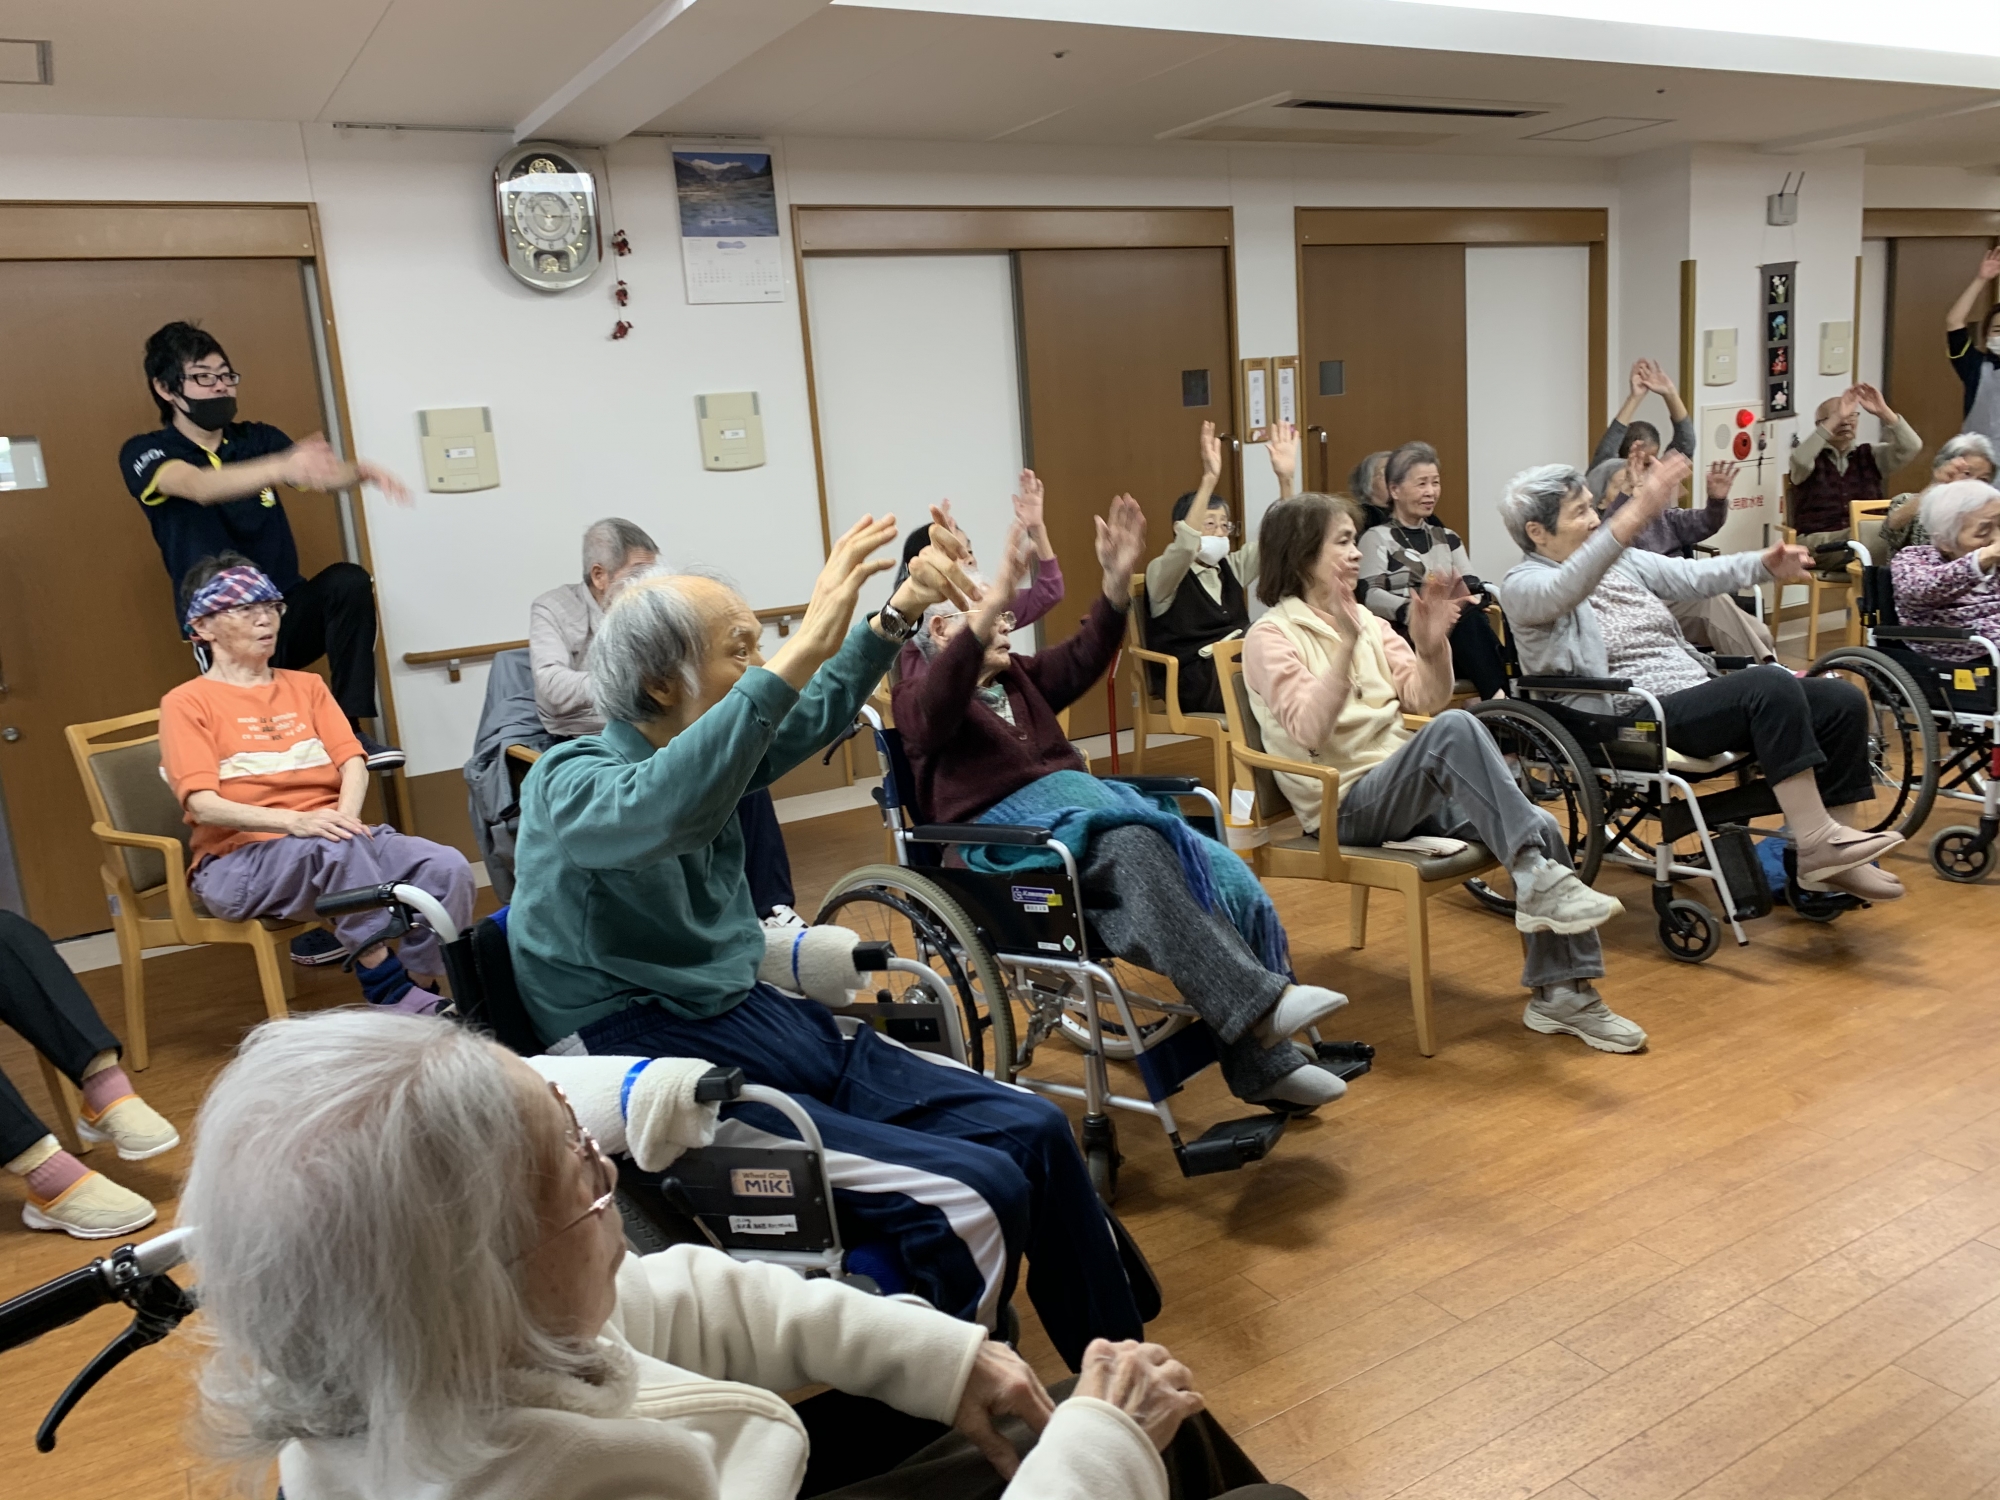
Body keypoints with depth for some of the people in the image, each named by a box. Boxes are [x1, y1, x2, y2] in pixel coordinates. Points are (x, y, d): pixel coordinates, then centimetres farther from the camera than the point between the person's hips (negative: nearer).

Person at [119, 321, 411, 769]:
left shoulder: (258, 439, 10)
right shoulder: (144, 453, -4)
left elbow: (320, 472, -8)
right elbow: (199, 487, -27)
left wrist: (362, 471, -33)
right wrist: (281, 468, -46)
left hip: (288, 612, 3)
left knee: (349, 580, -28)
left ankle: (352, 730, -26)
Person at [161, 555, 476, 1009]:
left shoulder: (305, 686, 20)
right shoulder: (186, 703, 5)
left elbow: (353, 764, 6)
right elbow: (204, 805, -10)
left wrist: (347, 815, -17)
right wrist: (294, 821, -27)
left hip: (334, 835, 4)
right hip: (241, 860, -4)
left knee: (448, 868, -24)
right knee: (337, 847, -38)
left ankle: (419, 991, -15)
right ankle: (387, 987, -31)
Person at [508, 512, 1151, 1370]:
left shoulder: (701, 752, 12)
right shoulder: (570, 782, -13)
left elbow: (817, 713, 23)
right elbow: (664, 812, -36)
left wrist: (904, 608, 9)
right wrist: (799, 650, -41)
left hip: (766, 1021, 8)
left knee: (1036, 1133, -6)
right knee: (975, 1195, -23)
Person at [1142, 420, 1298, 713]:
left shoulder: (1231, 567, 19)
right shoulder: (1162, 573, -1)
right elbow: (1184, 546, -23)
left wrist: (1286, 478, -4)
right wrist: (1209, 479, -31)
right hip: (1196, 680, -7)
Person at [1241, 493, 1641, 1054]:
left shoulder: (1367, 621, 14)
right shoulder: (1271, 637, -5)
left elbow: (1425, 698, 7)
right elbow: (1309, 731, -20)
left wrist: (1432, 645, -12)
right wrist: (1345, 645, -30)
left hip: (1407, 786, 7)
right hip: (1343, 806, -7)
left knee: (1541, 826, -15)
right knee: (1454, 729, -32)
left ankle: (1560, 992, -4)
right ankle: (1535, 875, -29)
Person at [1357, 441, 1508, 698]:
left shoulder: (1447, 537, 28)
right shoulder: (1377, 538, 9)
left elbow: (1474, 586, 15)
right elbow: (1371, 596, -8)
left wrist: (1473, 597, -11)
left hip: (1458, 633, 5)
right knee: (1468, 619, -35)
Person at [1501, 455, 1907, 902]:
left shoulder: (1620, 560, 20)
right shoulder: (1526, 585, -5)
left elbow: (1690, 575, 11)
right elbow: (1567, 588, -28)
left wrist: (1762, 565, -9)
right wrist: (1635, 515, -43)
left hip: (1701, 694, 9)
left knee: (1842, 700, -5)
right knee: (1771, 684, -29)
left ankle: (1833, 859, -1)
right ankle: (1815, 840, -25)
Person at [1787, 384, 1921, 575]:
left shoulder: (1869, 454, 19)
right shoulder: (1811, 457, 9)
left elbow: (1912, 447, 2)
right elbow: (1800, 459, -18)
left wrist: (1883, 412, -9)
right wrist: (1836, 419, -22)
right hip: (1819, 542, -3)